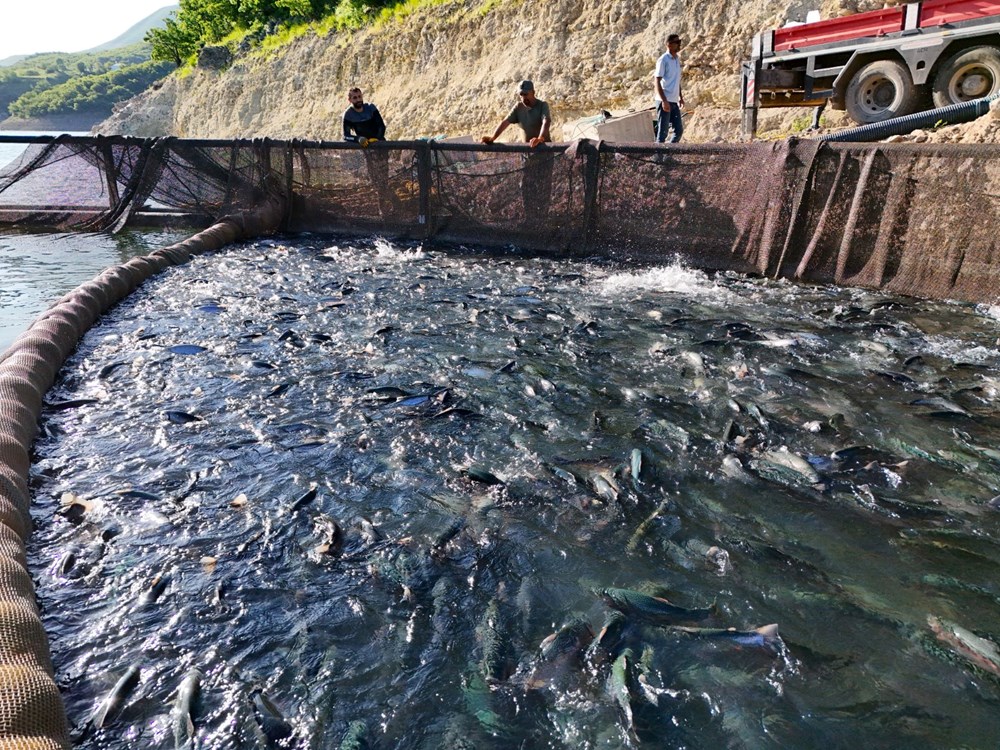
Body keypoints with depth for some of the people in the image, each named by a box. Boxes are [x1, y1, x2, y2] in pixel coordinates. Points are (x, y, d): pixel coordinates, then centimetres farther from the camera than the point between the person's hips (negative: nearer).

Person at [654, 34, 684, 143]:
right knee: (663, 132, -4)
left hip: (674, 102, 8)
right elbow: (657, 81, -14)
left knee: (679, 130, 8)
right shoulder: (663, 60, -9)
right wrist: (664, 101, -20)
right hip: (665, 101, -8)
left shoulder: (677, 58, 14)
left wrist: (680, 96, 19)